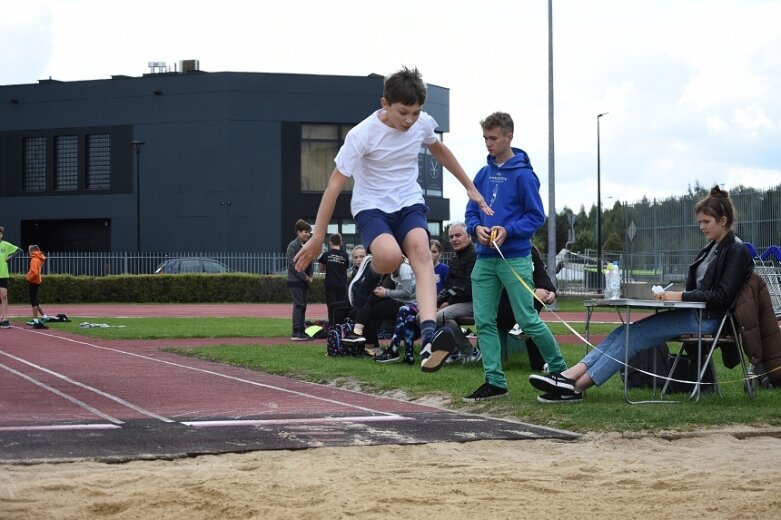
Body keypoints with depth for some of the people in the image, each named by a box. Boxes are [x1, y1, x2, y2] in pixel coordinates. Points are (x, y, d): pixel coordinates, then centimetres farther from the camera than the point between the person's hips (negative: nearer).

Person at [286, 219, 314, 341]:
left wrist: (309, 277, 1)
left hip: (305, 281, 7)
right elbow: (294, 265, -15)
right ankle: (296, 333, -11)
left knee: (303, 306, 8)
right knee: (298, 305, -10)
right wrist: (306, 277, -12)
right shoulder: (293, 246, -10)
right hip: (295, 281, -7)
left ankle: (301, 331, 12)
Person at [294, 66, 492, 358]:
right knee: (390, 256, -35)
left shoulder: (423, 124, -4)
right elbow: (335, 185, -15)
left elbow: (439, 150, 20)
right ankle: (369, 272, 4)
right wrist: (317, 239, -15)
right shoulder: (362, 134, -19)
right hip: (371, 207, -4)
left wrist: (470, 188, 24)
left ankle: (429, 335, -44)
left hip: (409, 204, 4)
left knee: (421, 251, -28)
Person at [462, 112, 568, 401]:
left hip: (515, 258, -6)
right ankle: (494, 381, 7)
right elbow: (471, 211, 15)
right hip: (485, 259, 6)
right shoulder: (483, 174, 10)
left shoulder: (523, 174, -8)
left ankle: (559, 370, 13)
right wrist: (477, 228, -7)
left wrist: (508, 231, -20)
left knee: (528, 320, -5)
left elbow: (536, 217, -7)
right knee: (484, 321, 2)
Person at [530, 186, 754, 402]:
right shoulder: (710, 249, 21)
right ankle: (570, 375, -23)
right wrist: (672, 295, 1)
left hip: (707, 319, -9)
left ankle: (576, 387, -25)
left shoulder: (736, 251, -6)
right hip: (692, 313, 9)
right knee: (627, 331, -10)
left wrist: (681, 296, -17)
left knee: (635, 335, -19)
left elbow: (723, 296, -15)